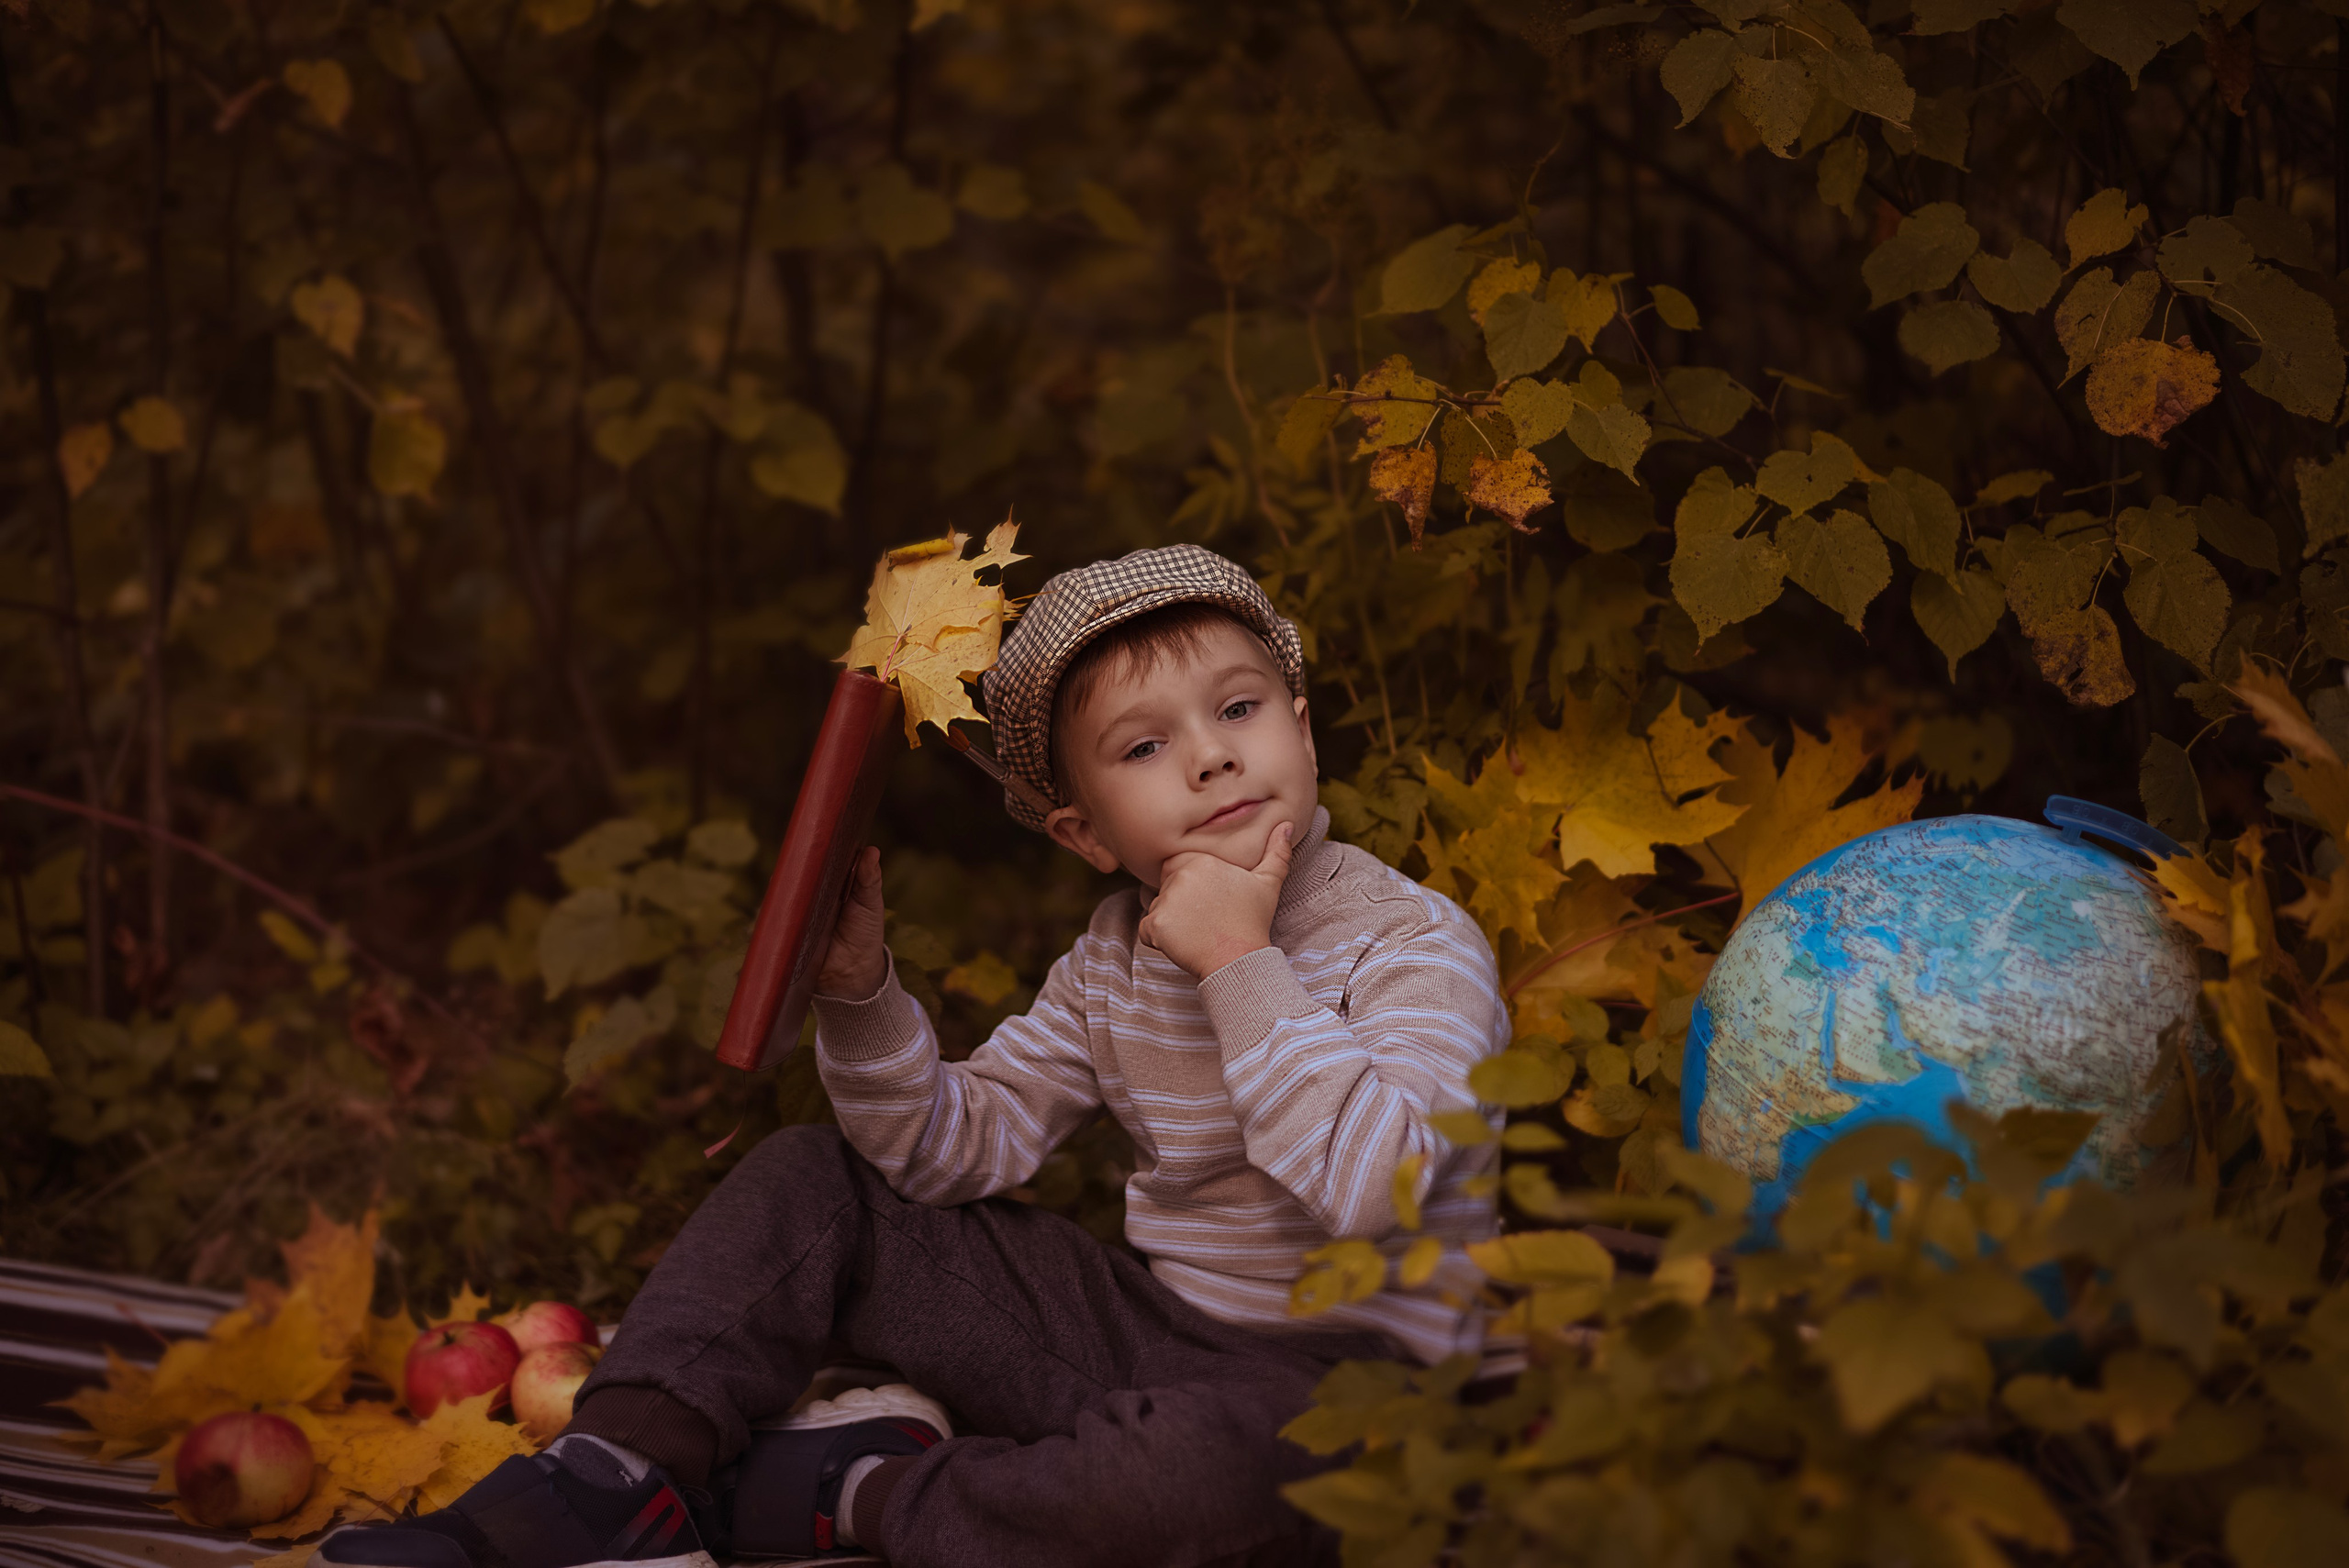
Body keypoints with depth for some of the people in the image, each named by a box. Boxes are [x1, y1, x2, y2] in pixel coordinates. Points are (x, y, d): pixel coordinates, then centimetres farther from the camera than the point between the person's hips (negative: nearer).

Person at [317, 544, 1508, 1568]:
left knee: (1196, 1464, -43)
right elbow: (960, 1147, 7)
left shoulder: (1417, 944, -14)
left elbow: (1372, 1184, -31)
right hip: (1147, 1329, 7)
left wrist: (1240, 963, -28)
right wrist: (860, 994, -9)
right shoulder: (1114, 958, 7)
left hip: (1333, 1378, -7)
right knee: (810, 1180, 6)